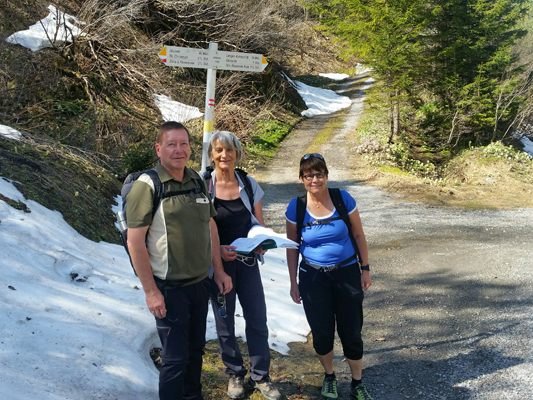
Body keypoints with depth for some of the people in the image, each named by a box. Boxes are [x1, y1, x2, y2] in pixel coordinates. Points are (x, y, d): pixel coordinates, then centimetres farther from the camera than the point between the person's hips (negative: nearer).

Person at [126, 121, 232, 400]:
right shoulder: (147, 186, -15)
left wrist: (219, 271, 11)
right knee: (175, 357, 2)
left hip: (200, 283, 6)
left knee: (195, 349, 19)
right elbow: (135, 241, -16)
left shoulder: (197, 181, 5)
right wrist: (150, 291, -17)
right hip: (169, 288, -6)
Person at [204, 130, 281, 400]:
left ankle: (260, 376, 22)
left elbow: (259, 224, 6)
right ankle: (235, 374, 29)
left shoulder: (249, 184, -1)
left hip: (247, 262, 2)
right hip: (217, 263, -2)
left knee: (257, 319, 6)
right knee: (225, 321, 10)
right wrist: (217, 249, -22)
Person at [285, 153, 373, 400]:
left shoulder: (344, 199, -11)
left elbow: (358, 235, 0)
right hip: (313, 278, 1)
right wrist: (293, 282, 2)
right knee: (321, 332, 10)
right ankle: (329, 376, 36)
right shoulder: (295, 207, -9)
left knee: (351, 331, 5)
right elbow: (292, 247, 1)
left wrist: (365, 269, 1)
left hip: (347, 273, 0)